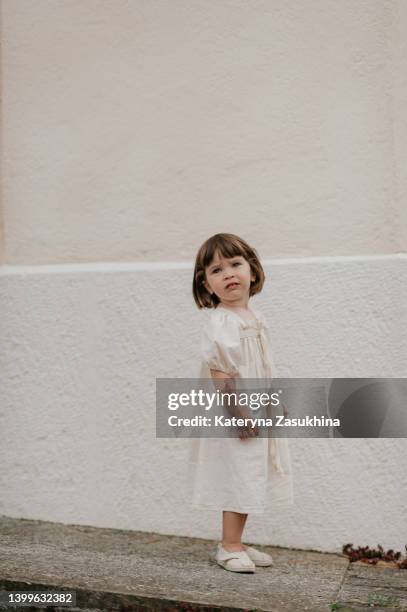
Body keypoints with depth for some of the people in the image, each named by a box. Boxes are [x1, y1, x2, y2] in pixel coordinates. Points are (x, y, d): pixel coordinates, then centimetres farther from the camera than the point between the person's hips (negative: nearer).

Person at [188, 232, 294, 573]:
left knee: (249, 479, 14)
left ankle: (236, 543, 26)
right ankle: (229, 546, 12)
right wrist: (237, 409, -24)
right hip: (235, 414, -8)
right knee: (238, 479, -2)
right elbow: (218, 370, -21)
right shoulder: (219, 323, -16)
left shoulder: (256, 318, 11)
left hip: (258, 413, 9)